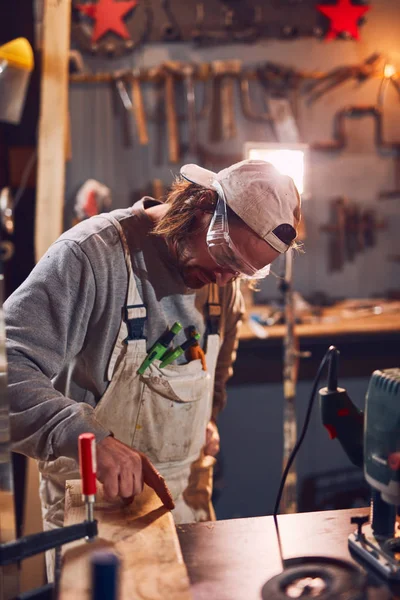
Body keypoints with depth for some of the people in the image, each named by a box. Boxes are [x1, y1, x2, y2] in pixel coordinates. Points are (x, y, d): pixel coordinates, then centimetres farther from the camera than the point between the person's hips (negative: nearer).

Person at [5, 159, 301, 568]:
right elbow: (11, 367, -34)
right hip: (94, 498, -6)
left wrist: (207, 417, 9)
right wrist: (88, 437, -45)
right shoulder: (92, 254, -26)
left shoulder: (225, 282, -2)